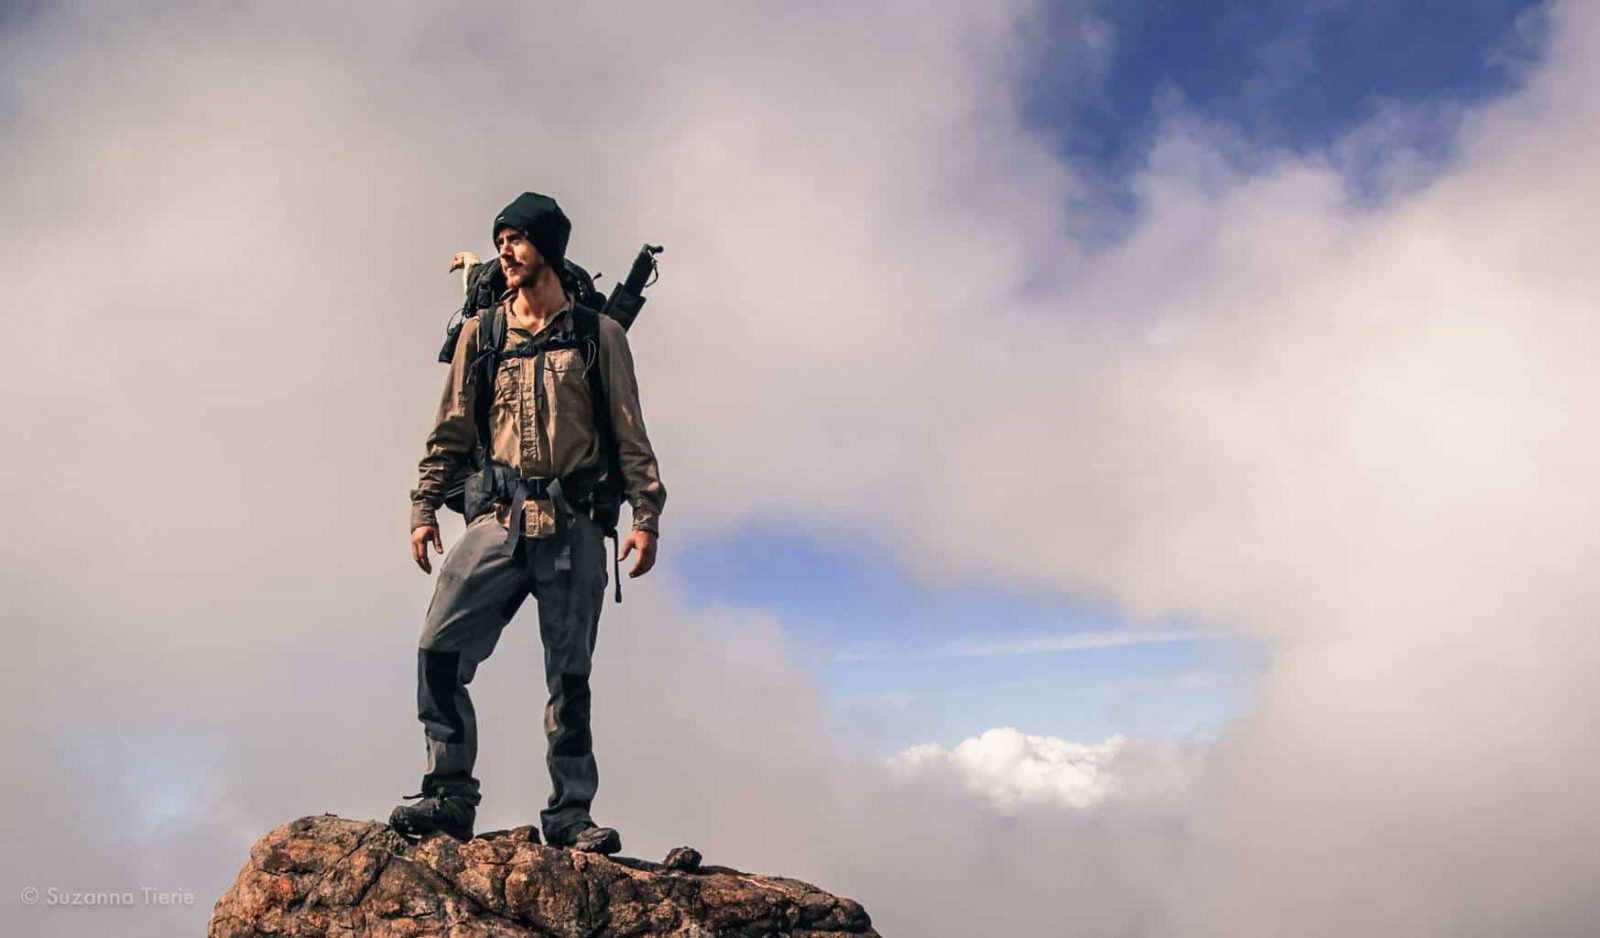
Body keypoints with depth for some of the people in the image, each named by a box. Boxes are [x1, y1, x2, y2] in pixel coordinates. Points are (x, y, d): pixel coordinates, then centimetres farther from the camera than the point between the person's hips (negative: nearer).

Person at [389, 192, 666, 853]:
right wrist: (425, 507, 6)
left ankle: (571, 813, 9)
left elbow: (630, 435, 6)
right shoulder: (480, 334, 14)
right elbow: (451, 431, 14)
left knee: (570, 676, 1)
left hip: (573, 526, -1)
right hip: (498, 520, 2)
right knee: (440, 648, -12)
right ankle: (450, 793, 0)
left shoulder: (599, 335, 9)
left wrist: (646, 517, -3)